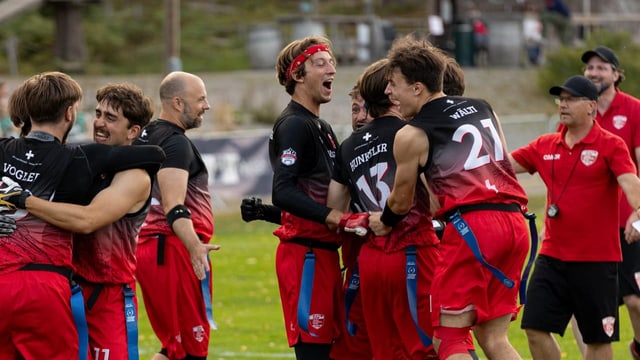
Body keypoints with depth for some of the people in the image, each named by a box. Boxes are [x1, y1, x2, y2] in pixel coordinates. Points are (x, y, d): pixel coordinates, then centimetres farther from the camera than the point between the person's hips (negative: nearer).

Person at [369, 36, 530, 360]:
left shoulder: (411, 136, 2)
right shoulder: (482, 108, 19)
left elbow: (401, 202, 12)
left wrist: (381, 222, 34)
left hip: (471, 227, -7)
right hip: (513, 222, 7)